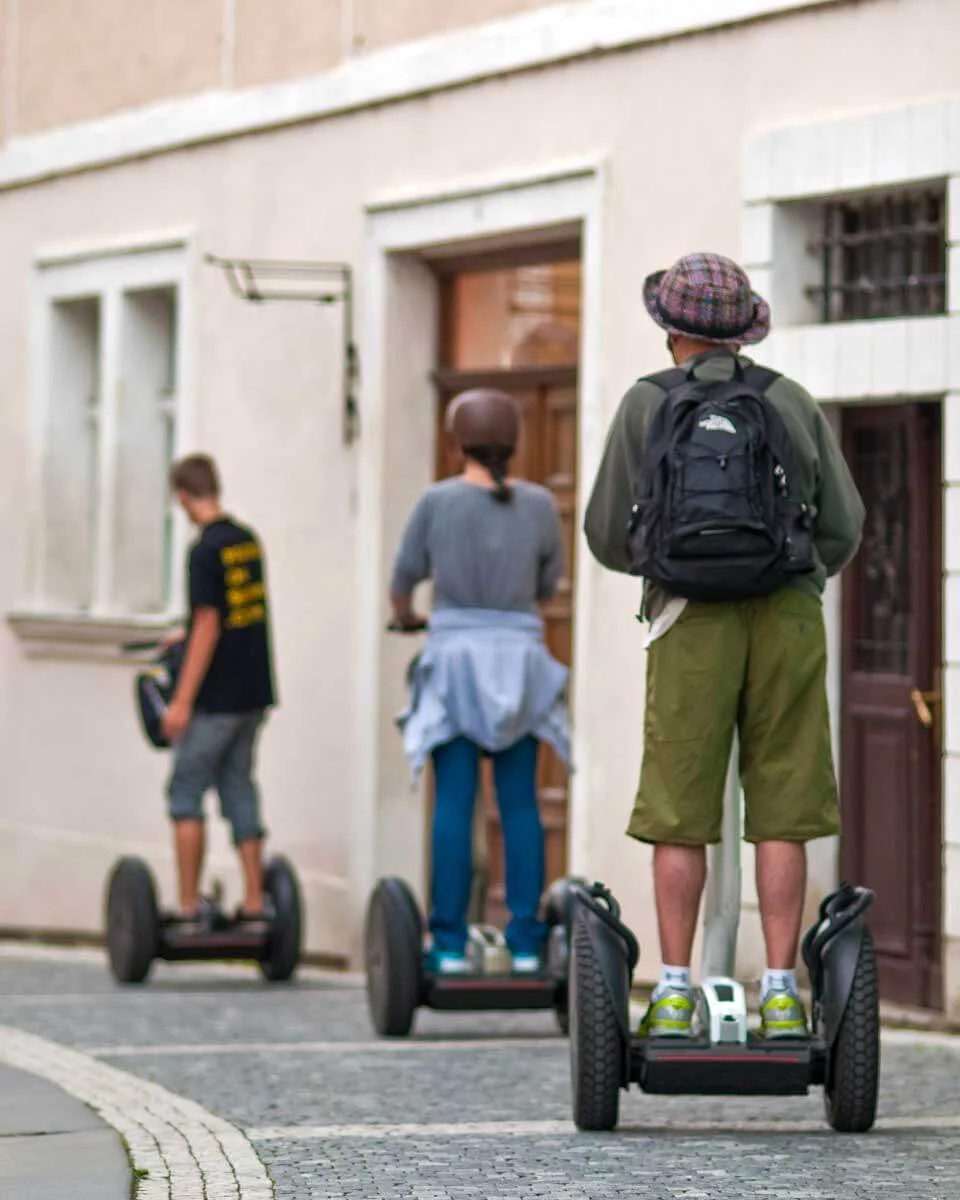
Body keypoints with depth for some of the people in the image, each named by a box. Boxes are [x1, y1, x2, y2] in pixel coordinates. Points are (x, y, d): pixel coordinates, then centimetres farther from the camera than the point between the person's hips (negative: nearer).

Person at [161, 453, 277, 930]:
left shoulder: (206, 551, -16)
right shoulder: (248, 541, 8)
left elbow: (208, 628, -18)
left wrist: (182, 701, -16)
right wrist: (188, 634, 36)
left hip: (216, 695, -7)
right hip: (253, 689, 7)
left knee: (186, 793, 1)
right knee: (239, 788, 12)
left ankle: (188, 908, -1)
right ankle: (254, 905, 11)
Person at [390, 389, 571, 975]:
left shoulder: (438, 502, -4)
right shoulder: (539, 505, 0)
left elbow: (405, 579, 6)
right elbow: (549, 584, 12)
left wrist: (406, 618, 28)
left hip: (456, 656, -1)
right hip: (521, 656, 1)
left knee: (454, 804, -1)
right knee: (520, 804, 4)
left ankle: (451, 945, -4)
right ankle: (526, 942, 2)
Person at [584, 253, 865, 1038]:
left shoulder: (646, 406, 4)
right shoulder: (793, 402, 8)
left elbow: (608, 537, 5)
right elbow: (844, 529, 8)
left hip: (691, 622, -1)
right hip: (788, 619, 1)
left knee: (680, 818, 4)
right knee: (780, 814, 3)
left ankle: (675, 996, 0)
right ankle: (780, 995, -1)